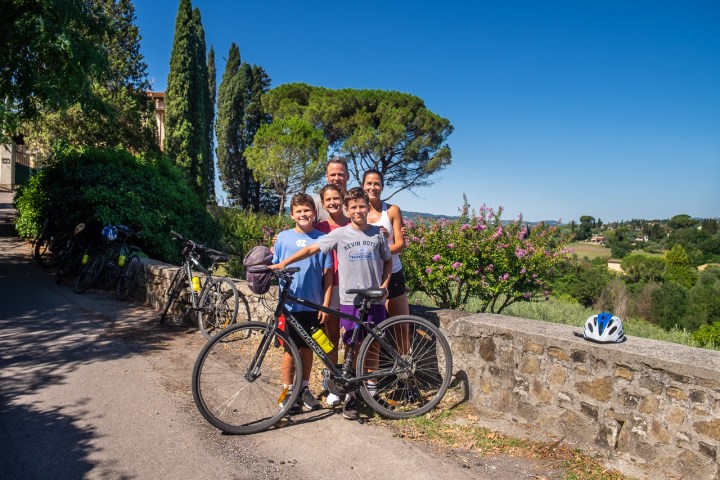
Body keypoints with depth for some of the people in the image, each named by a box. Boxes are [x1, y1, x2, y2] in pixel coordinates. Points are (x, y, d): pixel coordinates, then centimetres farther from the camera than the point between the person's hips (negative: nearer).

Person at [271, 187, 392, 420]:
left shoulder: (378, 233, 4)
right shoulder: (340, 234, -2)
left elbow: (388, 261, 15)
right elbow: (312, 249, -5)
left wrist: (384, 284, 0)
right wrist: (283, 263, -11)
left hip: (374, 299, 2)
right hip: (349, 299, -1)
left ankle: (371, 388, 26)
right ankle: (351, 395, 16)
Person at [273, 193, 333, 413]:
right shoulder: (283, 237, 1)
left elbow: (328, 274, 0)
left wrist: (325, 304, -4)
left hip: (312, 305, 1)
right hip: (289, 304, -1)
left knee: (307, 347, 13)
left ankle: (304, 388, 28)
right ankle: (288, 390, 20)